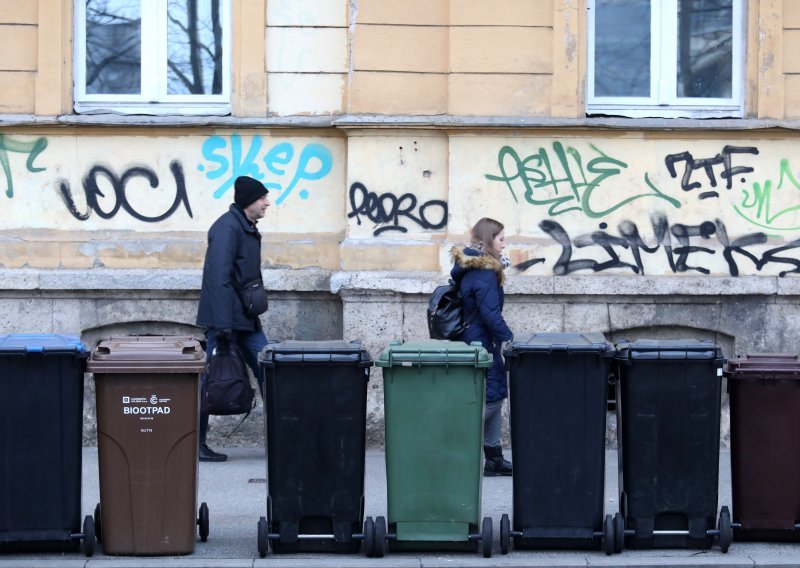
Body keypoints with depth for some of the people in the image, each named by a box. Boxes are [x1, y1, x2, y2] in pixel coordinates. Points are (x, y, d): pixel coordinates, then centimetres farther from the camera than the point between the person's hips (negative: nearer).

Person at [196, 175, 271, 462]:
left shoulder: (247, 228, 15)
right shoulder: (227, 228, -16)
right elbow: (219, 278, -23)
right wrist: (223, 326, -27)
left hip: (246, 320, 10)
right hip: (225, 319, -10)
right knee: (211, 378, -3)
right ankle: (194, 443, 3)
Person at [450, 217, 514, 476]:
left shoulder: (466, 266, 12)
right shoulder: (484, 272, -18)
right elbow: (491, 314, -23)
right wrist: (510, 340, -17)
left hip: (470, 342, 10)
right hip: (483, 345, -10)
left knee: (493, 397, 14)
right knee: (490, 398, -7)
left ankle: (494, 459, 17)